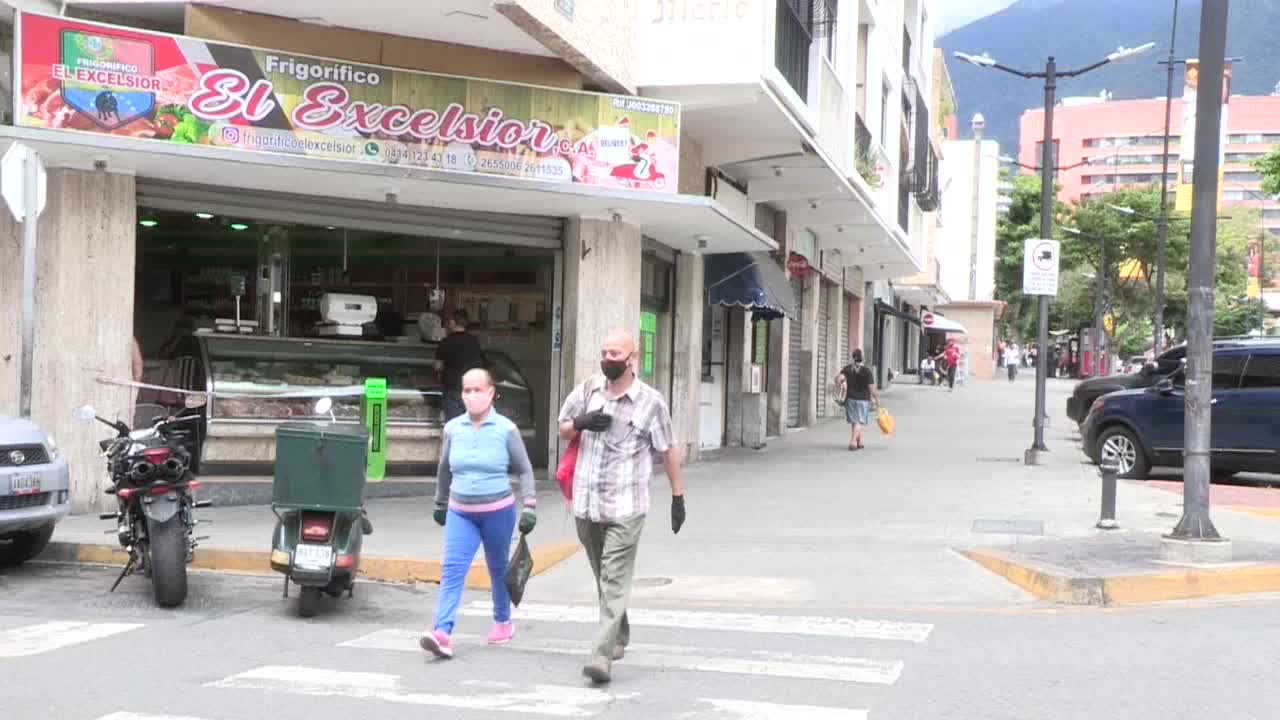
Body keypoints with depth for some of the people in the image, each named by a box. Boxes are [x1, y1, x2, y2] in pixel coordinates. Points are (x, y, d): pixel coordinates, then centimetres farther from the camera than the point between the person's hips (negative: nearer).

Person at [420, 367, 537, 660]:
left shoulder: (506, 429, -6)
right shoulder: (452, 429, 1)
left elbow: (524, 470, 2)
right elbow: (444, 469, 16)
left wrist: (529, 506, -5)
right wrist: (440, 504, 24)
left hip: (498, 512, -2)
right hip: (460, 513, 2)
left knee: (498, 569, 14)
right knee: (452, 570, -12)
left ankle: (503, 621, 36)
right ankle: (442, 633, -22)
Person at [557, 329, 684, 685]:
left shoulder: (650, 401, -5)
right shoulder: (589, 389, 6)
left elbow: (669, 450, 3)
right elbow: (562, 429, 17)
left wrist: (678, 496, 4)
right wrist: (580, 422, -6)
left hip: (624, 508, -5)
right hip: (586, 504, 5)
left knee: (614, 582, -11)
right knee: (603, 578, 17)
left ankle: (603, 656, -16)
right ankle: (619, 637, 36)